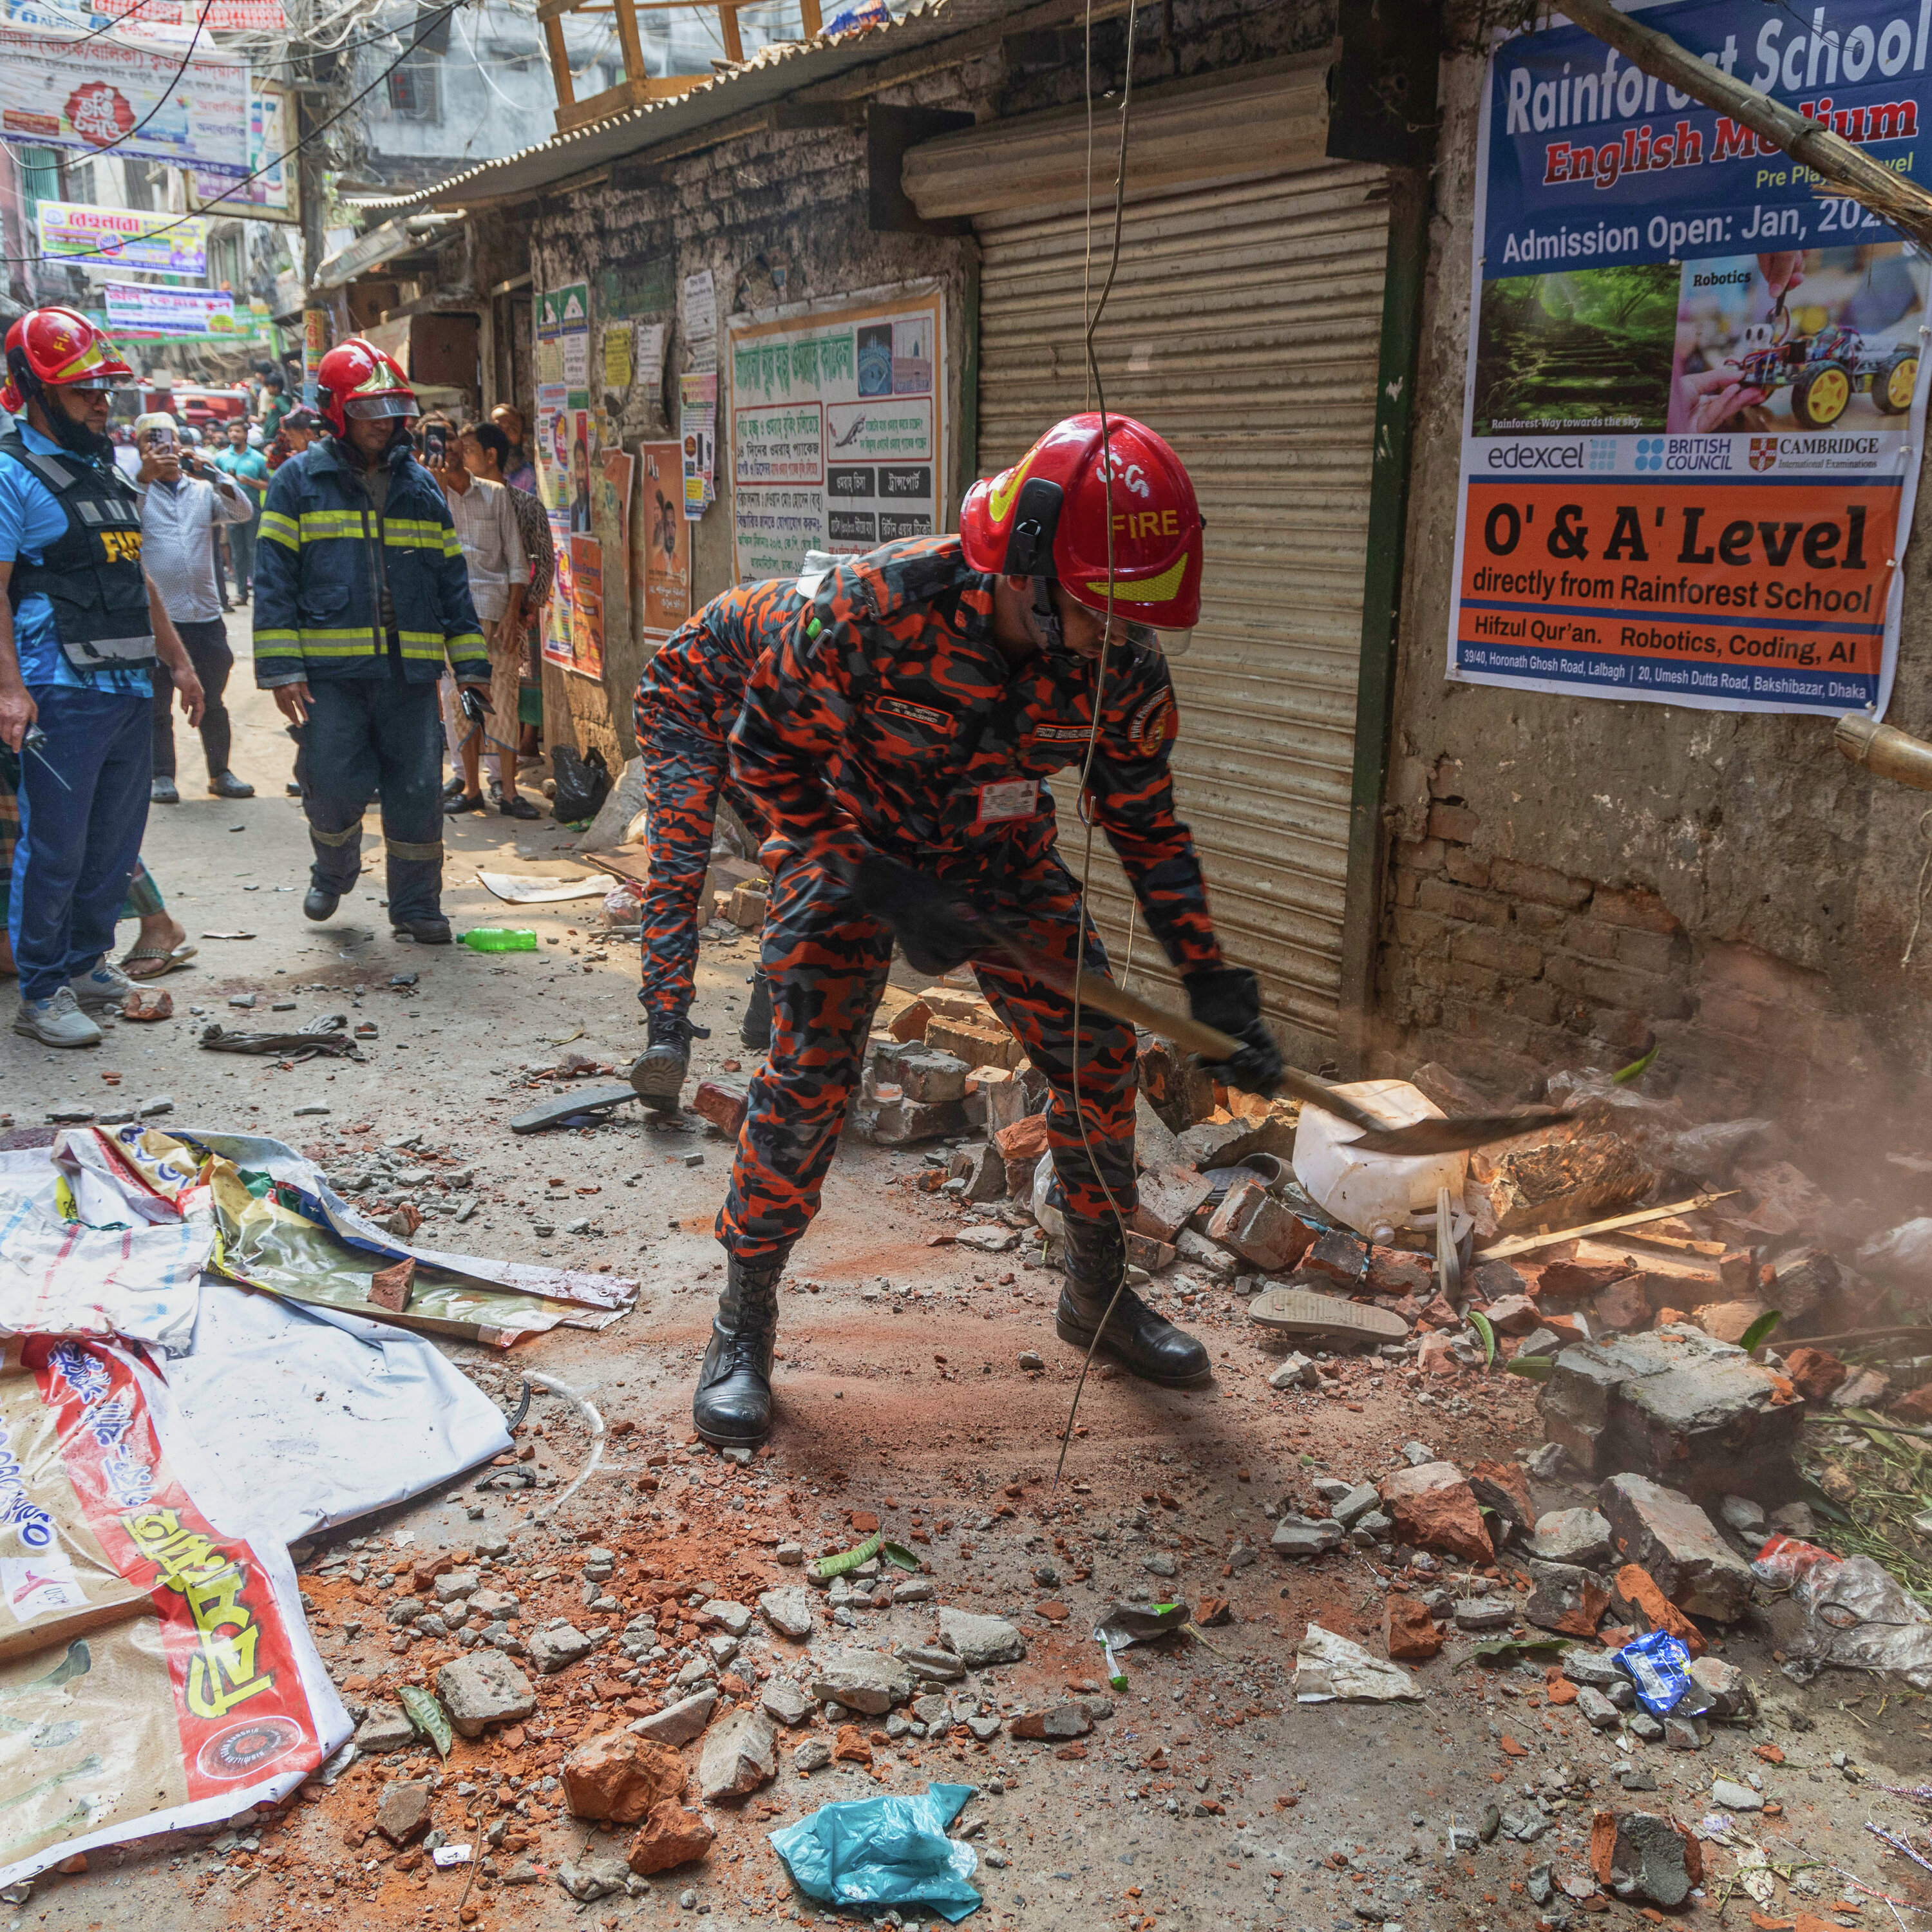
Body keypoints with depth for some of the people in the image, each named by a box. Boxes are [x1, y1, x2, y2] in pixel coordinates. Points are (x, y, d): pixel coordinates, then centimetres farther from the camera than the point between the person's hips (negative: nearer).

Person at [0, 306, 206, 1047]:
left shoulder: (108, 471, 18)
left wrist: (178, 661, 21)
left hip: (129, 687, 8)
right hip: (60, 694, -8)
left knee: (116, 841, 13)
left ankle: (87, 965, 27)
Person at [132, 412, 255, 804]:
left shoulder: (203, 489, 13)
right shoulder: (137, 487, 4)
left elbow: (243, 512, -2)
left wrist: (209, 471, -14)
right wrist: (145, 475, -26)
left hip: (205, 613, 3)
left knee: (212, 703, 11)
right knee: (157, 704, 3)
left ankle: (220, 773, 19)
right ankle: (162, 776, 9)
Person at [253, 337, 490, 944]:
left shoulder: (420, 486, 16)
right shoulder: (299, 480, 4)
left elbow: (452, 581, 16)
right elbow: (275, 580, -1)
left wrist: (471, 666, 10)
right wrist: (282, 669, -10)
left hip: (410, 671, 3)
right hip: (330, 671, -3)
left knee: (416, 792, 3)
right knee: (337, 788, -5)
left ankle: (415, 907, 17)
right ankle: (333, 873, 26)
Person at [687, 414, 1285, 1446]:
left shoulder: (1124, 666, -21)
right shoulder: (875, 605, -34)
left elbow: (1146, 825, -7)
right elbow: (768, 750, -21)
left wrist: (1211, 979, -12)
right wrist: (882, 892, -26)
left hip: (1004, 857, 4)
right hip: (852, 844, -4)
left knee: (1098, 1054, 1)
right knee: (808, 1075, -14)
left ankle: (1098, 1291, 23)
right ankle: (743, 1324, 6)